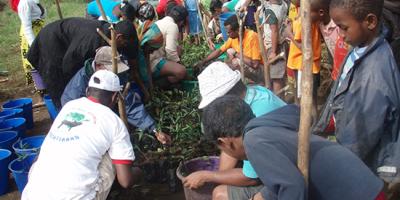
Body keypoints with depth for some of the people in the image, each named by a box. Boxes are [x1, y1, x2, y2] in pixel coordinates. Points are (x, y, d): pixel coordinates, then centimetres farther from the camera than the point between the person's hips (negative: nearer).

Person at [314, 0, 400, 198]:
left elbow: (361, 136, -24)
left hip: (365, 166, -7)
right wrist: (318, 129, 14)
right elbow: (339, 97, 8)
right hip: (349, 153, 7)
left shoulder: (375, 73, -31)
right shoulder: (359, 51, -5)